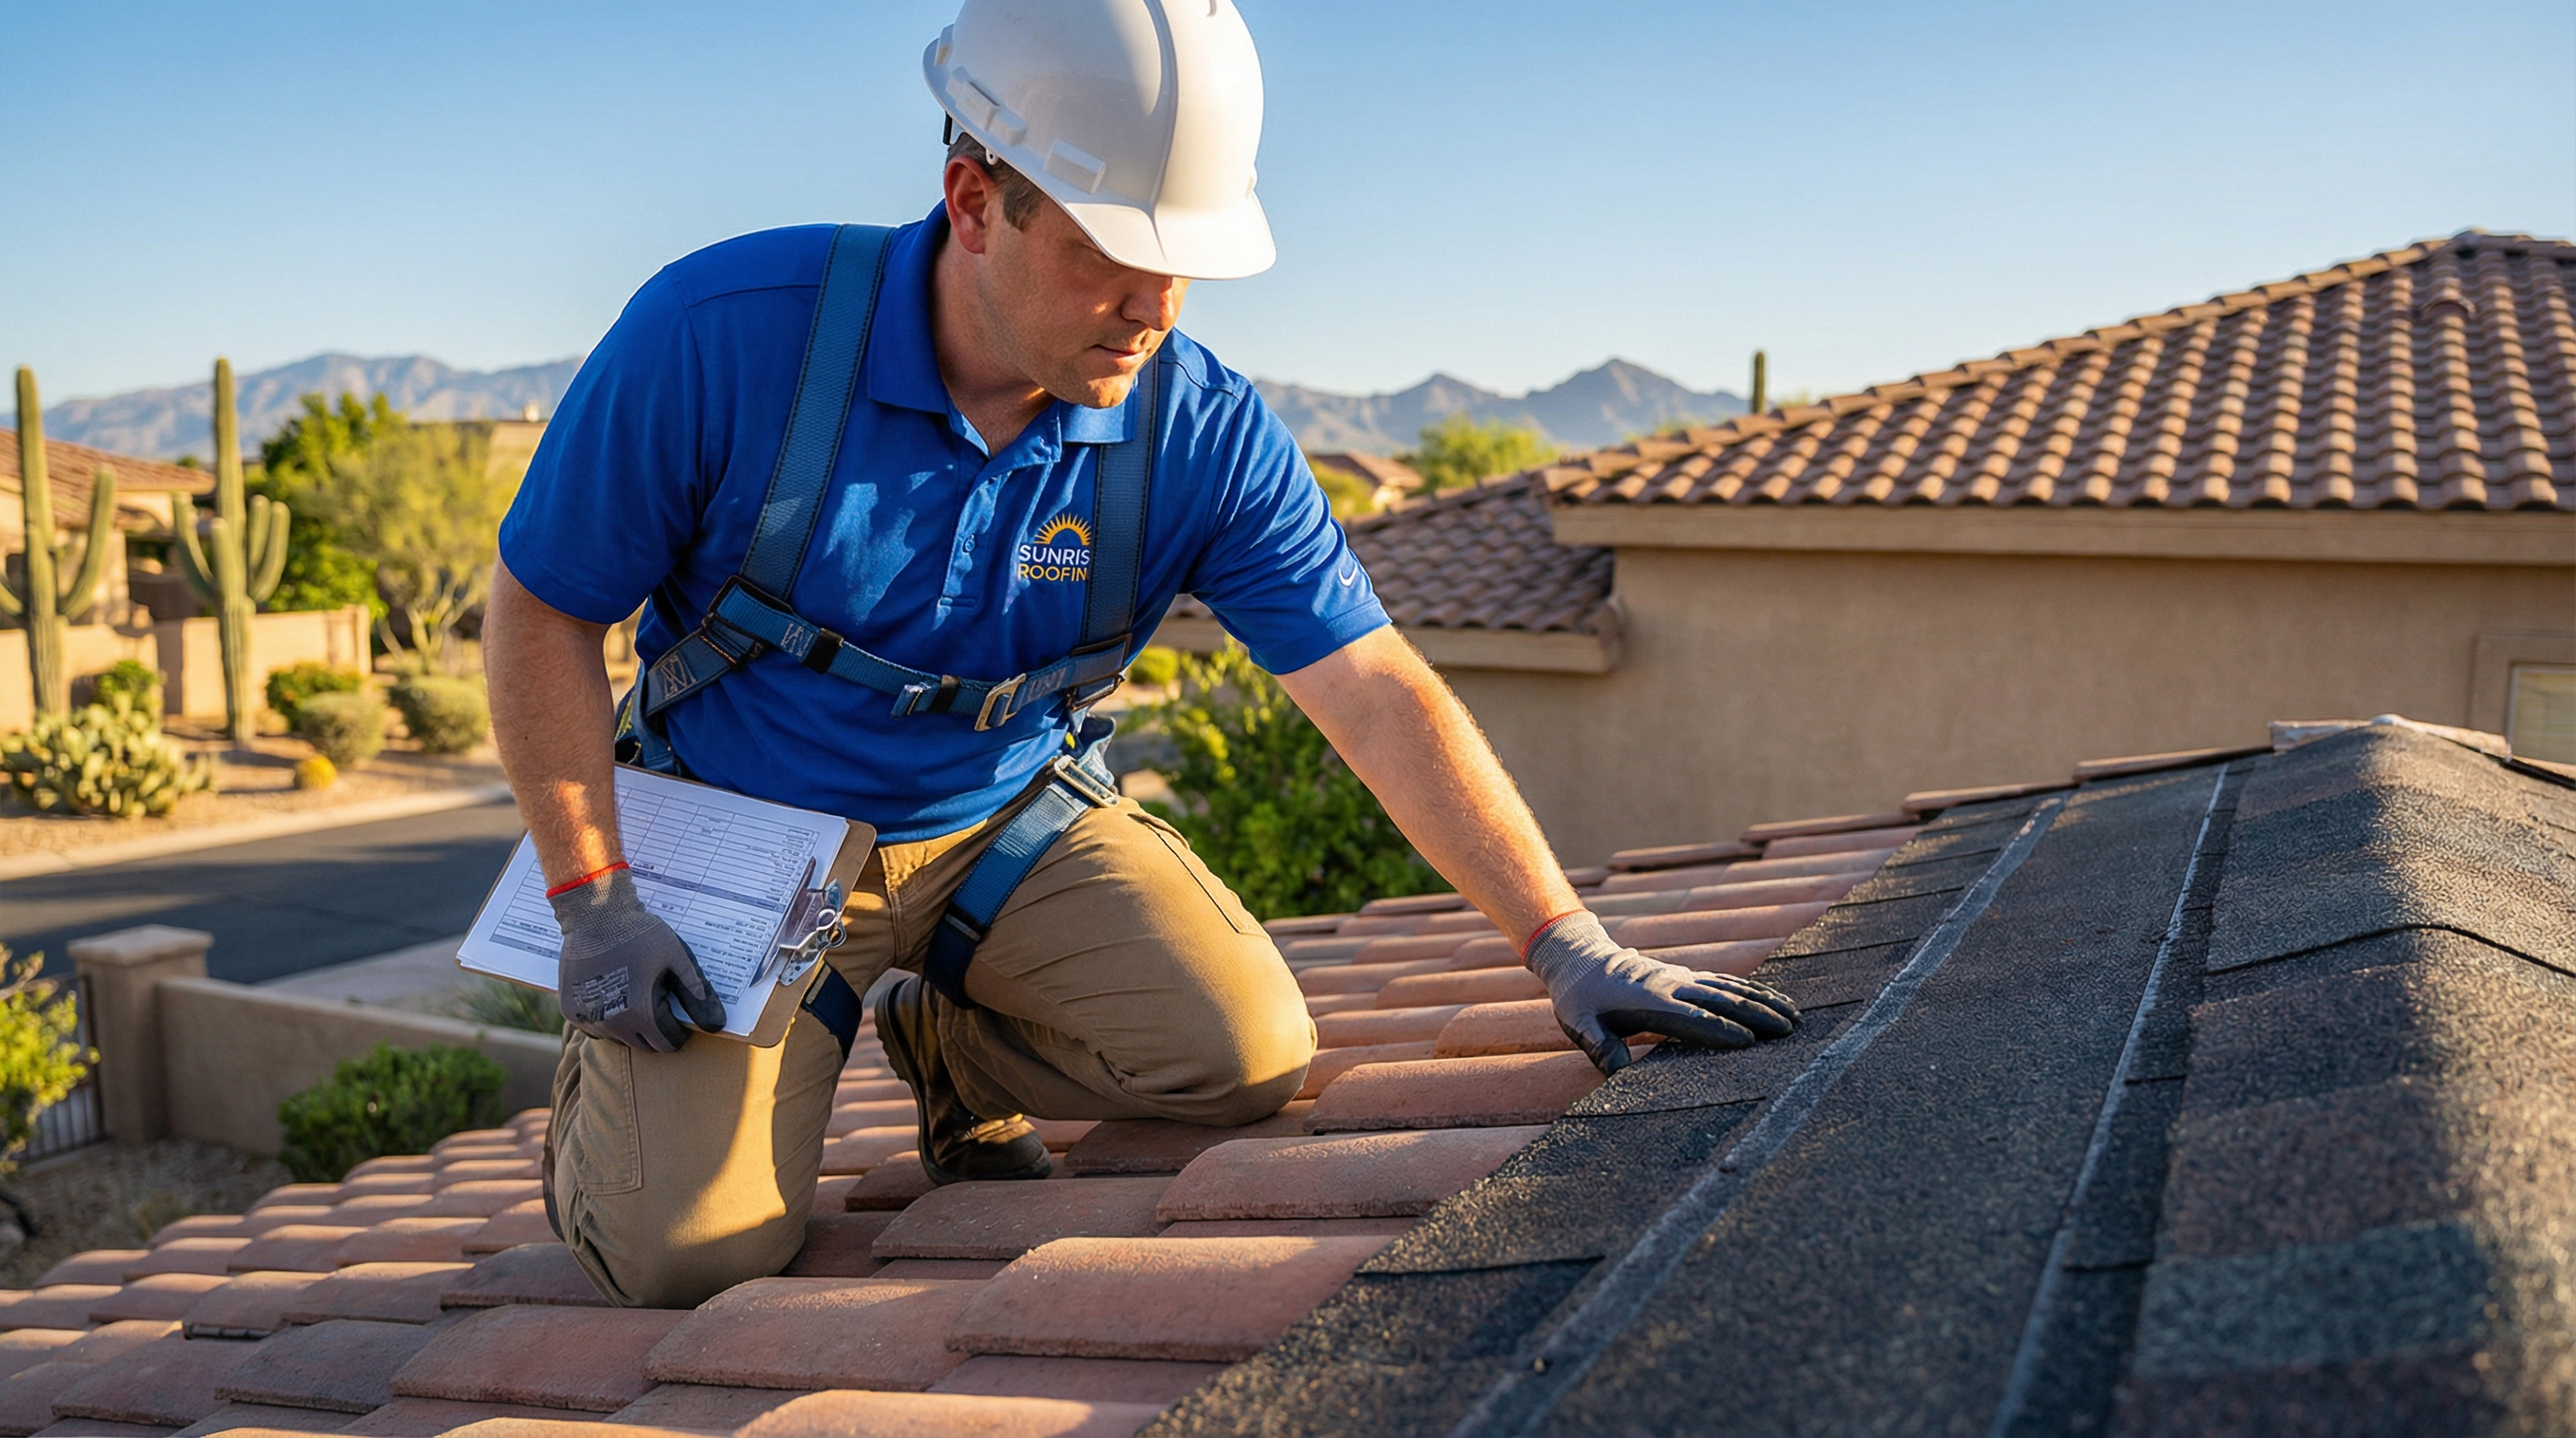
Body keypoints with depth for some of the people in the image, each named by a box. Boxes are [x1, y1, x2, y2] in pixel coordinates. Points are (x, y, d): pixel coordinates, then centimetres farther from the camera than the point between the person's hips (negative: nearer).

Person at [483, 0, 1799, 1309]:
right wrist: (593, 900, -14)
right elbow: (543, 609, -11)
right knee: (688, 1249, -15)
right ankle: (613, 1071, 22)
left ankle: (947, 1043, 12)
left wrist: (1568, 945, -23)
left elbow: (1378, 694, -17)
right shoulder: (722, 337, -23)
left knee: (1249, 1052, -17)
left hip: (1012, 824, 3)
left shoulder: (1205, 436, -17)